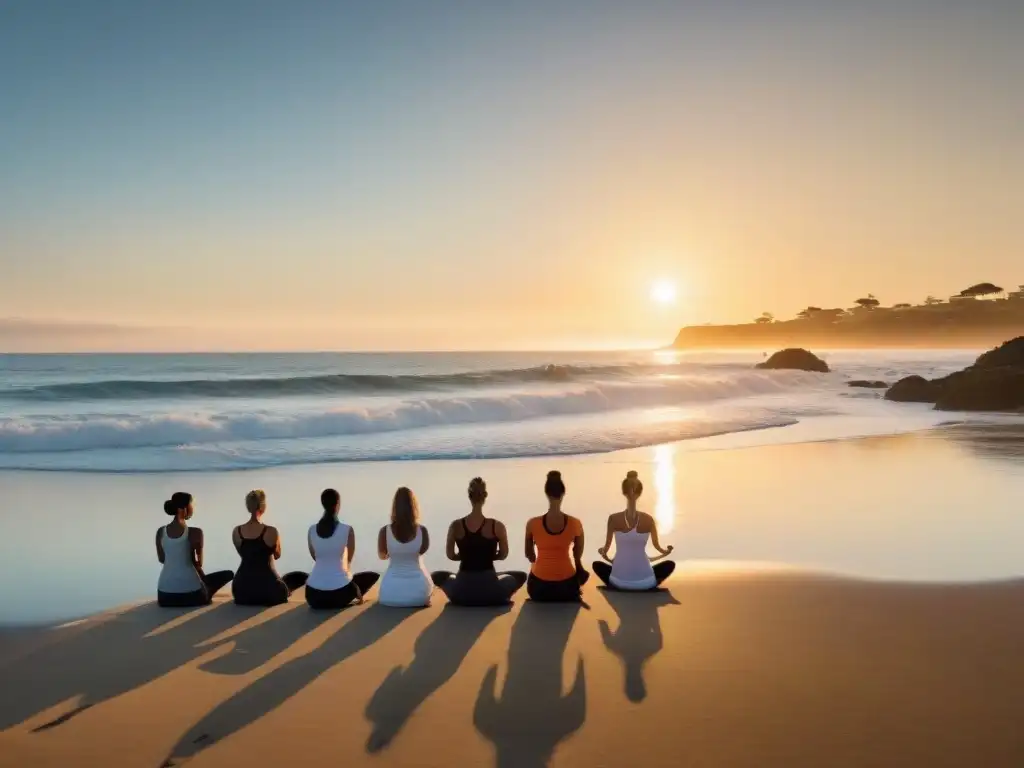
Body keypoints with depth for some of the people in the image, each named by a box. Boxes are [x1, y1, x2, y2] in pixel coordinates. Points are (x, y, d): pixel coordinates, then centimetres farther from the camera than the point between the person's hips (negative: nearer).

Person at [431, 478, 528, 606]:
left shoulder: (456, 526, -4)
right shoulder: (497, 526, -7)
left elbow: (451, 555, 8)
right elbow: (503, 555, 6)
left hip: (462, 591, 1)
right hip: (491, 590, -1)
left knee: (437, 576, 32)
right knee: (521, 576, 29)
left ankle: (458, 597, 22)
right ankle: (501, 597, 18)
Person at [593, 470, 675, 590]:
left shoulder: (613, 519, -9)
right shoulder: (648, 519, -7)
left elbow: (607, 546, 5)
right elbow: (657, 546, 9)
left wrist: (604, 554, 30)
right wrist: (666, 552, 32)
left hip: (619, 582, 1)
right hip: (644, 582, -1)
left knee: (597, 565, 31)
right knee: (670, 564, 27)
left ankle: (617, 587, 18)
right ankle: (647, 587, 18)